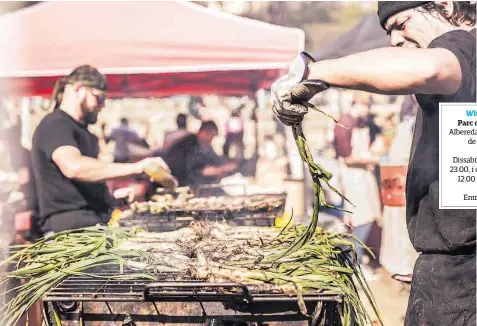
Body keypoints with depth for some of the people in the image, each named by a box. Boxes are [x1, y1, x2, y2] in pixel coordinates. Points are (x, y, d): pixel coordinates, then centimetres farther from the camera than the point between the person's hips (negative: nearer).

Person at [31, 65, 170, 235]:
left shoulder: (82, 131, 27)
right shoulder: (55, 125, -5)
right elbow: (73, 166, -26)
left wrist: (116, 195, 19)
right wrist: (135, 167, -26)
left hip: (95, 224, 10)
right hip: (69, 226, -10)